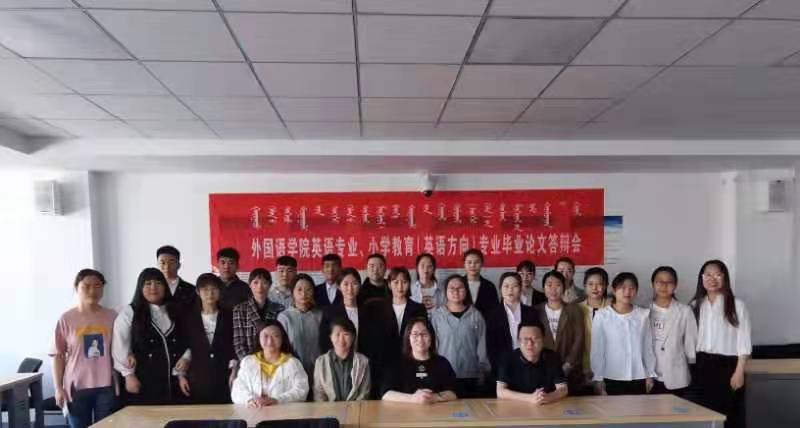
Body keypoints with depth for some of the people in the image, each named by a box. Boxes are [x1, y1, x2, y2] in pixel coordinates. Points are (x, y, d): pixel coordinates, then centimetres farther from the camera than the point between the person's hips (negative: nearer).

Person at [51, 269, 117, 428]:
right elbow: (58, 355, 1)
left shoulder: (112, 317, 2)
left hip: (106, 386, 1)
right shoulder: (66, 319, -2)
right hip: (77, 387, -1)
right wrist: (58, 387, -2)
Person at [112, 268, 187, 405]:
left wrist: (182, 373, 4)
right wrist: (129, 375, -9)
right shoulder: (129, 313, 1)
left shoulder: (175, 313, 12)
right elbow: (120, 346, -5)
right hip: (143, 383, -3)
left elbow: (184, 344, 11)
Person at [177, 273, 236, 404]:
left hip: (223, 380, 0)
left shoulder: (229, 317, 7)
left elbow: (235, 346, 6)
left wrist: (234, 371, -1)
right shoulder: (189, 318, 7)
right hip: (197, 380, 0)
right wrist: (181, 375, 4)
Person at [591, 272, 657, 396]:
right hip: (612, 378, -2)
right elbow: (597, 348, -4)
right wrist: (598, 378, -4)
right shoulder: (602, 315, -8)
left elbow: (648, 346, 5)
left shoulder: (643, 315, -1)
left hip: (638, 378, 2)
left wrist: (650, 374, 7)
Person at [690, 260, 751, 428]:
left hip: (728, 365, -3)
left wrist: (739, 371, -9)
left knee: (729, 414, 1)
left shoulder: (737, 305, -4)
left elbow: (744, 341, -5)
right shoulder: (696, 305, 8)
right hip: (703, 366, 4)